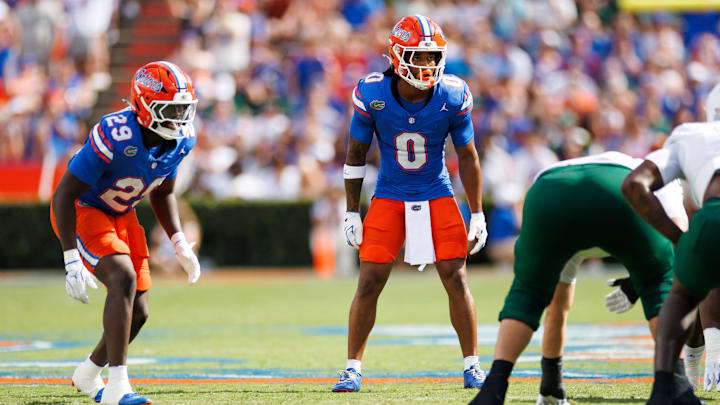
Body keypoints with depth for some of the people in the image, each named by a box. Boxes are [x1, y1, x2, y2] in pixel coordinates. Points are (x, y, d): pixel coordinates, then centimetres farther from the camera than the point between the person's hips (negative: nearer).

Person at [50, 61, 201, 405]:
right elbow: (63, 195, -27)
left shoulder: (181, 139, -10)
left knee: (137, 313, 4)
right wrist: (71, 259, -32)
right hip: (81, 210, -7)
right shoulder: (113, 137, -33)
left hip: (121, 215, 7)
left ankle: (88, 375, 30)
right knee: (124, 279, -29)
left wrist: (179, 242, 1)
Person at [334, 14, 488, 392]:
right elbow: (356, 154, -2)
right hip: (389, 198, 0)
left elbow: (467, 156, 0)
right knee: (369, 282, -4)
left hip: (437, 197, 0)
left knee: (456, 280, -4)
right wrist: (352, 213, -1)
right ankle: (352, 369, 7)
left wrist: (477, 214, 1)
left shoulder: (452, 98, -14)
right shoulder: (373, 95, -16)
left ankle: (472, 367, 6)